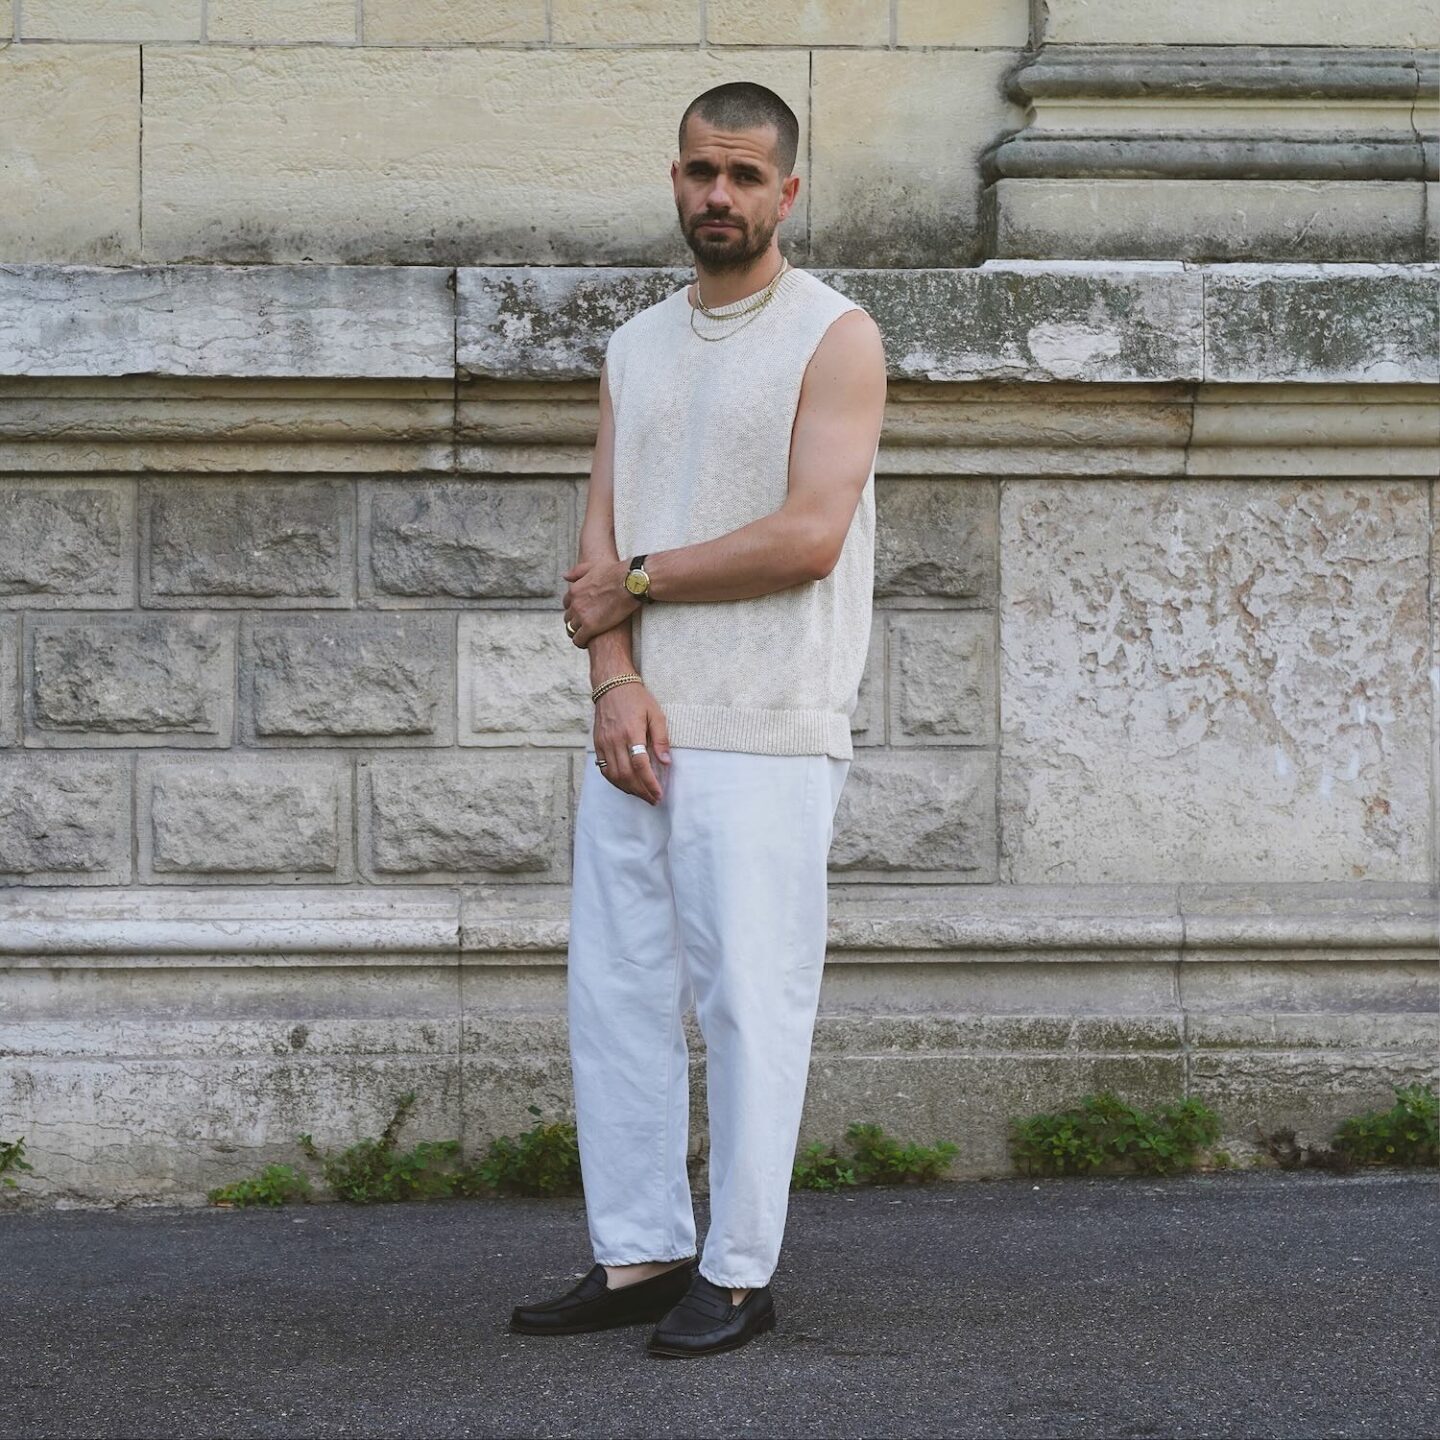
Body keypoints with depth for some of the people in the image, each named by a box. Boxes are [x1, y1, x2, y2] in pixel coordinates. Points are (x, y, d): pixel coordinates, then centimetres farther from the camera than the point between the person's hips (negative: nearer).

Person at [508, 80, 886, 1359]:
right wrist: (617, 678, -8)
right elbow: (602, 546, 9)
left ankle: (740, 1276, 4)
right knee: (615, 992, 7)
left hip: (765, 735, -6)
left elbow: (807, 537, -14)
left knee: (749, 1002, -4)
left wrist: (642, 579, -5)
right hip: (637, 723, 6)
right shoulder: (636, 347, 16)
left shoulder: (834, 338, -2)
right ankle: (639, 1255, 16)